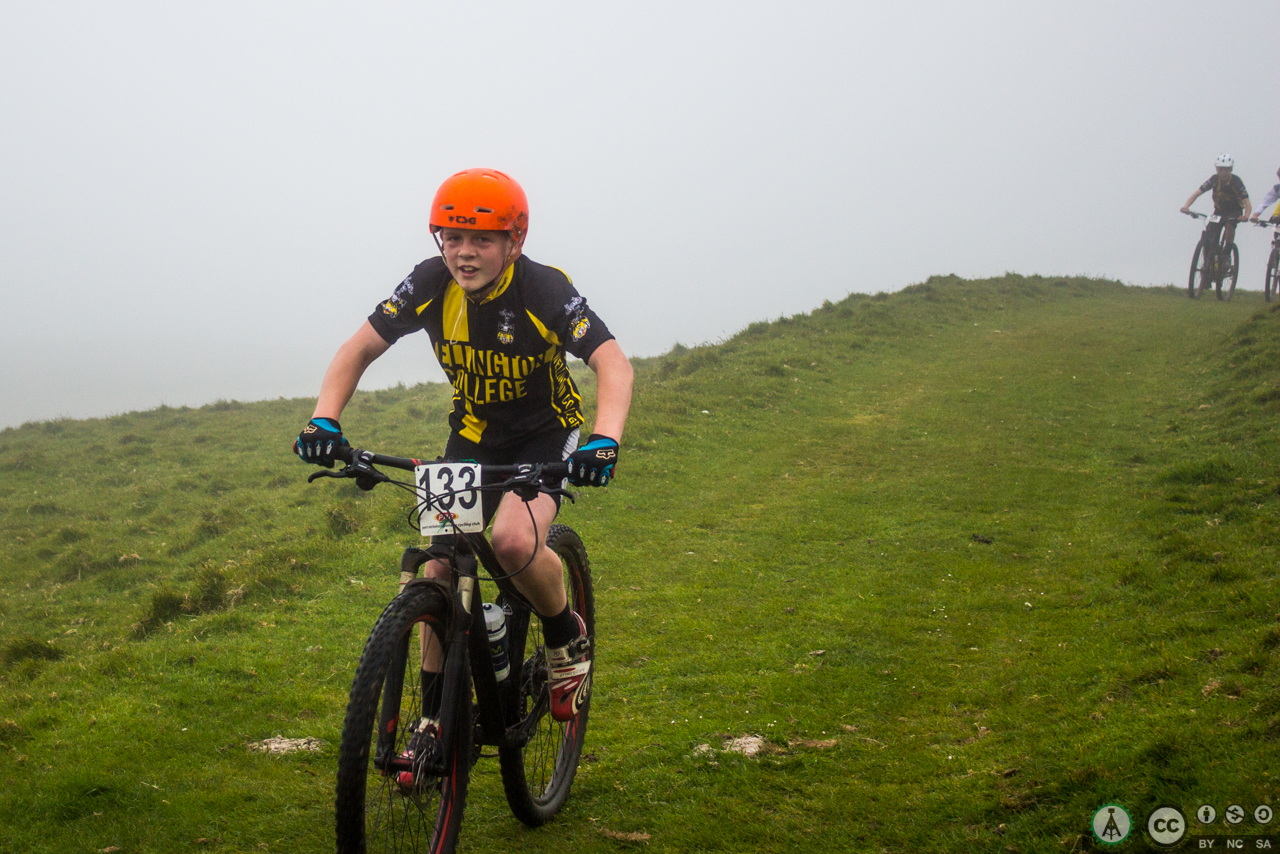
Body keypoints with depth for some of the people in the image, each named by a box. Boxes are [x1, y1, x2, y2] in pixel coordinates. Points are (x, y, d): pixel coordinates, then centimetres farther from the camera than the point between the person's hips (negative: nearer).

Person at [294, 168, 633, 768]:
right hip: (473, 432, 4)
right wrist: (324, 419, -26)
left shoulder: (544, 290, -25)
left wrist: (604, 440, -51)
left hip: (545, 432, -4)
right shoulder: (431, 284, -15)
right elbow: (358, 350, -9)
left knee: (513, 540, -30)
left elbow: (613, 363, -33)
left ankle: (568, 637, 0)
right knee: (440, 561, -7)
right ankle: (434, 717, 9)